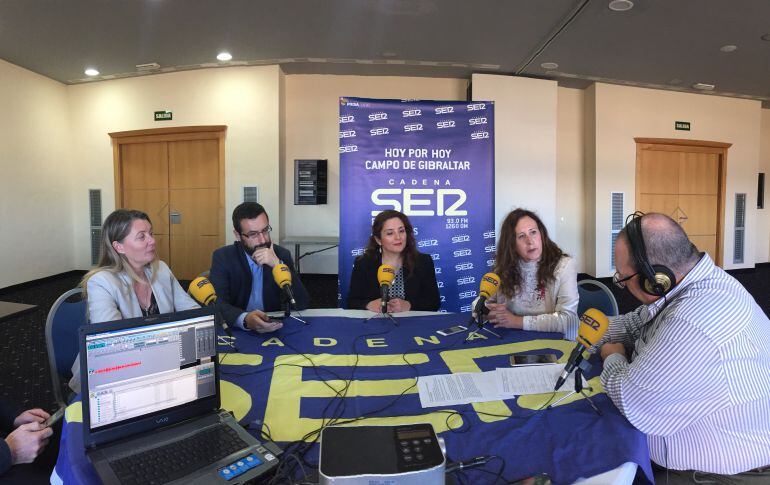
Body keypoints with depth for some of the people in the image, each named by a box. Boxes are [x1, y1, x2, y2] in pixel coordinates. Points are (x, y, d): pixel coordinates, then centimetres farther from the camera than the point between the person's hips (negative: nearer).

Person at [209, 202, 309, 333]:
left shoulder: (282, 255, -2)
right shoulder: (222, 257, -4)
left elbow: (302, 304, -9)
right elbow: (217, 304, -15)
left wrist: (278, 265, -20)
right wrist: (245, 319, -34)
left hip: (276, 329, 0)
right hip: (237, 330, 0)